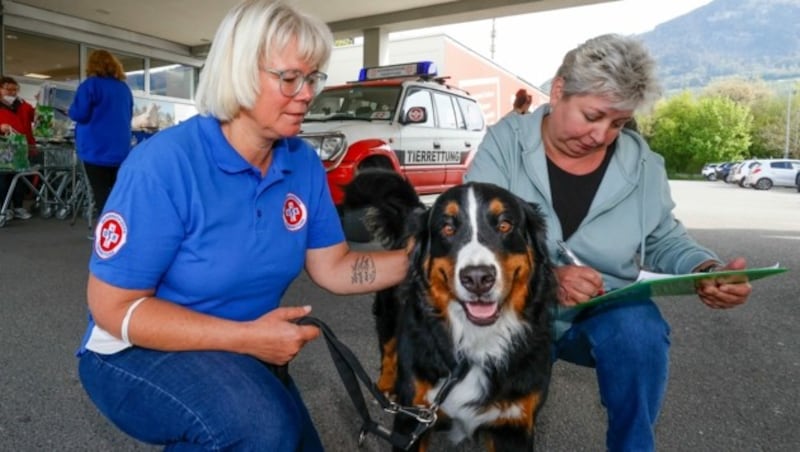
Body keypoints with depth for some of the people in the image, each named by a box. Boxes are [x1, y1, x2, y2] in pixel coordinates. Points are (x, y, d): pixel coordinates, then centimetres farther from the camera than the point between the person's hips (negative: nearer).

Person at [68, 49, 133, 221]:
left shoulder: (91, 84, -5)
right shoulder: (124, 87, 13)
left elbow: (78, 114, -9)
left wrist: (72, 108, 11)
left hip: (97, 150, -5)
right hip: (120, 150, 6)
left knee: (102, 196, -3)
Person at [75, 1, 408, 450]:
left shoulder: (304, 165, -9)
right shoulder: (164, 164, -26)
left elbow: (332, 267, -5)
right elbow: (113, 307, -23)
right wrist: (247, 337, -30)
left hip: (244, 355, 6)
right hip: (138, 353, -6)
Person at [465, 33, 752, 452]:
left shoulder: (642, 165, -2)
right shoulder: (504, 143, -10)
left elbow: (665, 242, 11)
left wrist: (708, 270, -13)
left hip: (608, 314, 3)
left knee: (639, 329, -31)